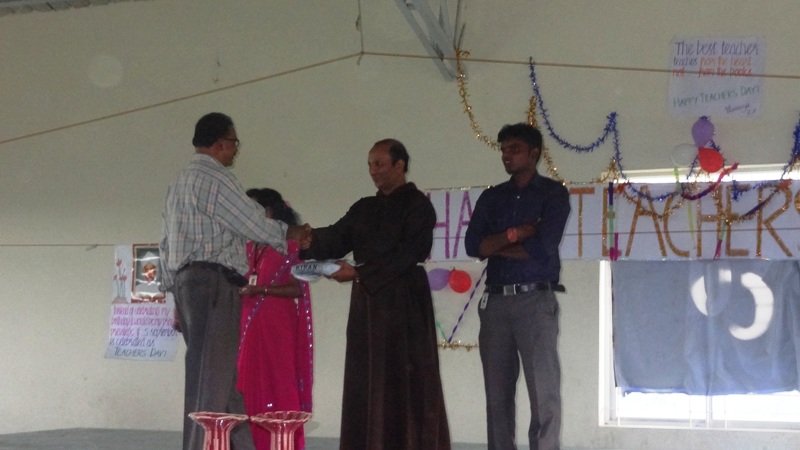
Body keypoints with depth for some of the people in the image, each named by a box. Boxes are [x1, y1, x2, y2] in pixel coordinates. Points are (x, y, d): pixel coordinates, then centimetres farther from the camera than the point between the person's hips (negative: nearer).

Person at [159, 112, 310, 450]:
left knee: (224, 374, 10)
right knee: (212, 375, -9)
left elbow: (166, 244, 20)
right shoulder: (214, 178, -9)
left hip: (186, 280, 10)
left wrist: (177, 296, 20)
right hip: (213, 282, -10)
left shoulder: (180, 183, 20)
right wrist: (291, 234, 6)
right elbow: (254, 223, -11)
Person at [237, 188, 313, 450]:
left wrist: (259, 289, -18)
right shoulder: (250, 247, 14)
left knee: (280, 389, -5)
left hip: (278, 327, -6)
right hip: (251, 326, 6)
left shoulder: (288, 245, -5)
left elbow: (297, 289, -12)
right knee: (252, 387, 3)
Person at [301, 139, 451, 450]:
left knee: (406, 383, -5)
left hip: (404, 303, -6)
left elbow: (406, 254, -13)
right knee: (367, 383, 5)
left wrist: (359, 272, -20)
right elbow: (336, 239, 6)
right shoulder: (363, 208, 18)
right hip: (367, 303, 6)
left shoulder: (418, 206, -3)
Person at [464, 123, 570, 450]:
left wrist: (495, 246, 0)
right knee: (497, 394, 4)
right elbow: (472, 246, 2)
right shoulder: (491, 197, 15)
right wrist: (515, 233, -8)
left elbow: (542, 247, -10)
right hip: (495, 301, 4)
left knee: (544, 392, -8)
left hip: (536, 300, -4)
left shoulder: (553, 193, 3)